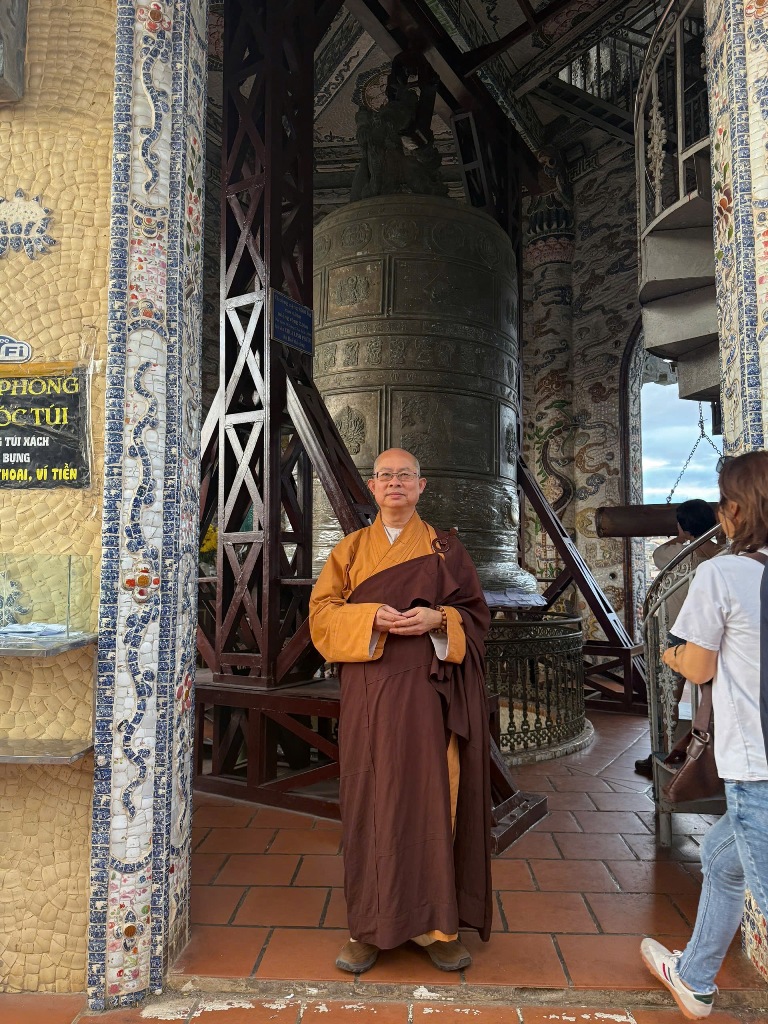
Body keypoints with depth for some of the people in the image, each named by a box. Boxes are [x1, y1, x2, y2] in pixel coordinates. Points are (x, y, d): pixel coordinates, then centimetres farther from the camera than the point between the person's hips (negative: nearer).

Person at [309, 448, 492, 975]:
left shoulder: (445, 548, 7)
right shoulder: (351, 548, 10)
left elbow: (476, 614, 4)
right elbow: (322, 611, 2)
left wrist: (437, 620, -16)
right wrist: (372, 617, -15)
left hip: (428, 691, -1)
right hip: (369, 693, 1)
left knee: (431, 799, 2)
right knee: (371, 802, 4)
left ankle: (438, 924, 18)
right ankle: (371, 926, 18)